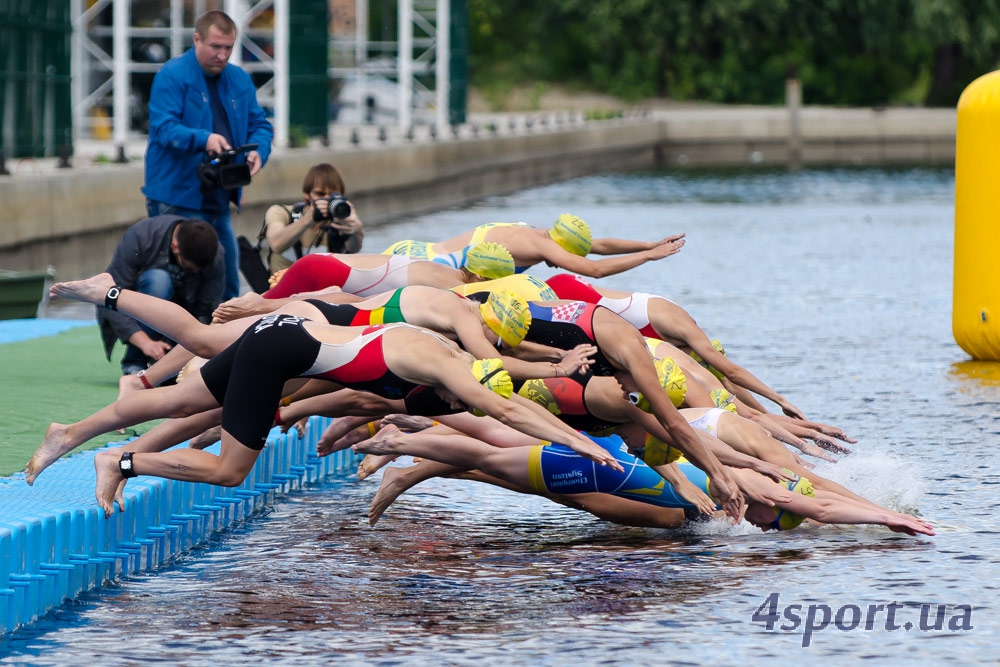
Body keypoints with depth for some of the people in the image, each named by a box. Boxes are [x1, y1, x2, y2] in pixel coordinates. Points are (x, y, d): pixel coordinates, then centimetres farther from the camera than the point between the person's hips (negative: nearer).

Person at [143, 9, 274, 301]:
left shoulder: (239, 80, 12)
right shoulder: (172, 76, -9)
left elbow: (260, 125, 12)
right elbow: (163, 127, -18)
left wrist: (258, 151, -11)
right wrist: (203, 139, -35)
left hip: (219, 199, 7)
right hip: (178, 198, -7)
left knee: (227, 281, 12)